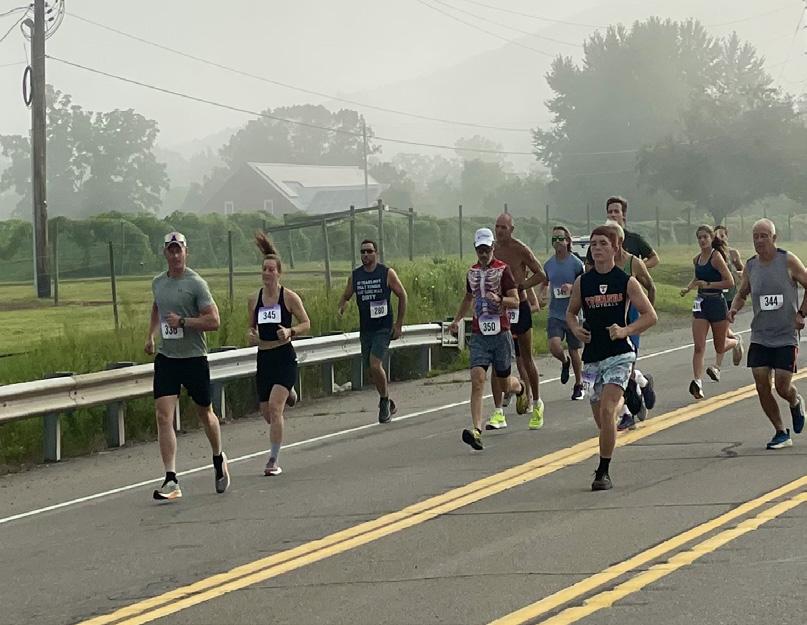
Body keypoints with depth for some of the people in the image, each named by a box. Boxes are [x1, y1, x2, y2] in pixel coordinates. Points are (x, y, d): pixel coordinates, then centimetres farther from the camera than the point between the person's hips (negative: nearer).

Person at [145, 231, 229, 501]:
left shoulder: (196, 283, -10)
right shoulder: (158, 283, 8)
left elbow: (213, 321, -15)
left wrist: (182, 321, -20)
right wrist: (150, 335, 20)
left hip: (194, 357, -4)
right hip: (165, 357, 4)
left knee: (205, 413, 12)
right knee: (163, 416, -10)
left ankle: (219, 460, 40)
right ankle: (171, 481, -12)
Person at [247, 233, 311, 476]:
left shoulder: (289, 297, -5)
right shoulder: (254, 299, 6)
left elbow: (306, 324, -1)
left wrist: (290, 331, -19)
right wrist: (251, 335, -5)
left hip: (284, 358, -5)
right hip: (263, 358, 5)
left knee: (274, 407, -18)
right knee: (266, 413, 10)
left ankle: (274, 461, -10)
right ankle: (288, 395, 49)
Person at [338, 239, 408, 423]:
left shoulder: (387, 273, -6)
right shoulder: (355, 276, 5)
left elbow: (402, 296, 1)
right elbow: (346, 296, 16)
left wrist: (399, 324, -2)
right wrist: (342, 306, -8)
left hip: (384, 328, -5)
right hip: (365, 330, 5)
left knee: (375, 365, -19)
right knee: (371, 370, 9)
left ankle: (384, 401, 0)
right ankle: (387, 403, 29)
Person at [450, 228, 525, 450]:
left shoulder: (503, 269, -4)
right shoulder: (471, 272, 11)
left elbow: (515, 301, -7)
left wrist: (499, 299, -26)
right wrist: (456, 320, 20)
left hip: (501, 333, -3)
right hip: (479, 334, 3)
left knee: (505, 384, 9)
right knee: (477, 380, -15)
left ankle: (520, 387, 48)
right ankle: (476, 430, -22)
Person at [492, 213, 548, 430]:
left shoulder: (521, 250, -8)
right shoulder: (492, 251, 5)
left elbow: (541, 275, -6)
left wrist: (519, 286, -16)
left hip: (519, 307, -4)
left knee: (526, 360, 6)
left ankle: (536, 404, 24)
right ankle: (499, 414, -3)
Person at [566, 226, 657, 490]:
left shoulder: (627, 282, -3)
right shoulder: (582, 283, 5)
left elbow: (650, 315, 0)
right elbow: (570, 312, 19)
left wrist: (625, 330, -15)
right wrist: (575, 328, -3)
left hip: (619, 354, -4)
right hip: (592, 356, 4)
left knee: (606, 411, -18)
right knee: (601, 416, 11)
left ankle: (603, 471, -10)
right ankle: (621, 402, 49)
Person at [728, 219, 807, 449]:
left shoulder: (788, 261, -7)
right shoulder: (750, 266, 3)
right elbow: (742, 293, 18)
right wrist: (734, 309, -3)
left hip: (786, 337, -4)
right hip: (759, 337, 4)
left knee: (783, 387, -7)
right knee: (762, 387, -3)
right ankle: (781, 433, 12)